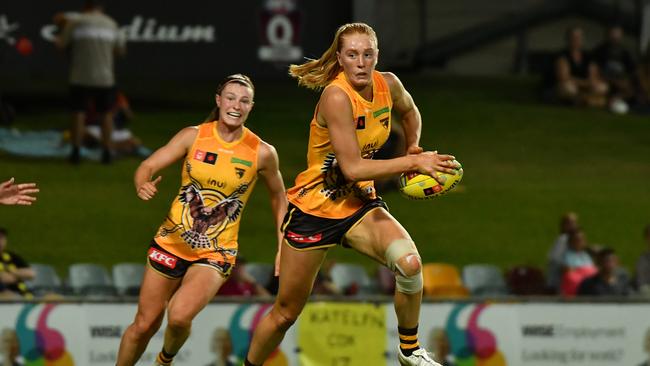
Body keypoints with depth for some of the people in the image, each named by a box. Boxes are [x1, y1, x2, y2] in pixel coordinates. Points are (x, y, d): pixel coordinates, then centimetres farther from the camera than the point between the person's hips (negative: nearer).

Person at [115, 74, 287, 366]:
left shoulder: (262, 153, -7)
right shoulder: (194, 136, -5)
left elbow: (278, 196, 9)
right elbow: (148, 167, -6)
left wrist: (283, 248, 5)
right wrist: (143, 185, -29)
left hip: (215, 254, -2)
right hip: (172, 242, 2)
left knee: (179, 316, -24)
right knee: (144, 324, 5)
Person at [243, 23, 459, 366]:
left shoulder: (388, 84, -6)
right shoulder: (337, 96, -25)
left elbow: (409, 112, 21)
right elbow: (352, 168, -29)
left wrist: (414, 147, 4)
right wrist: (413, 162, -29)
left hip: (360, 204, 5)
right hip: (314, 208, -4)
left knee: (409, 263, -25)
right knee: (285, 313, 4)